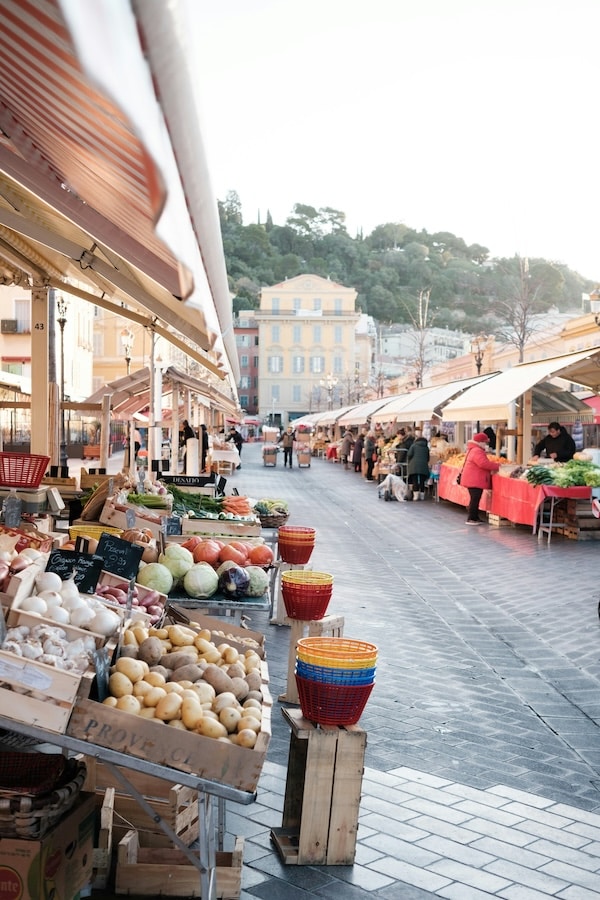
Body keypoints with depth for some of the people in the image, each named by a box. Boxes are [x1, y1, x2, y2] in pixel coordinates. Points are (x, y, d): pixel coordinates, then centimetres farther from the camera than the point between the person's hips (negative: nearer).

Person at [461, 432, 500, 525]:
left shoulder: (474, 450, 20)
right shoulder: (477, 451, -16)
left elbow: (483, 463, 24)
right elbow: (484, 463, -26)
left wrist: (493, 465, 11)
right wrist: (496, 466, -15)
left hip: (473, 480, 11)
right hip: (474, 480, -11)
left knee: (475, 499, 15)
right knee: (475, 499, -8)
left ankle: (475, 518, 21)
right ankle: (471, 519, -5)